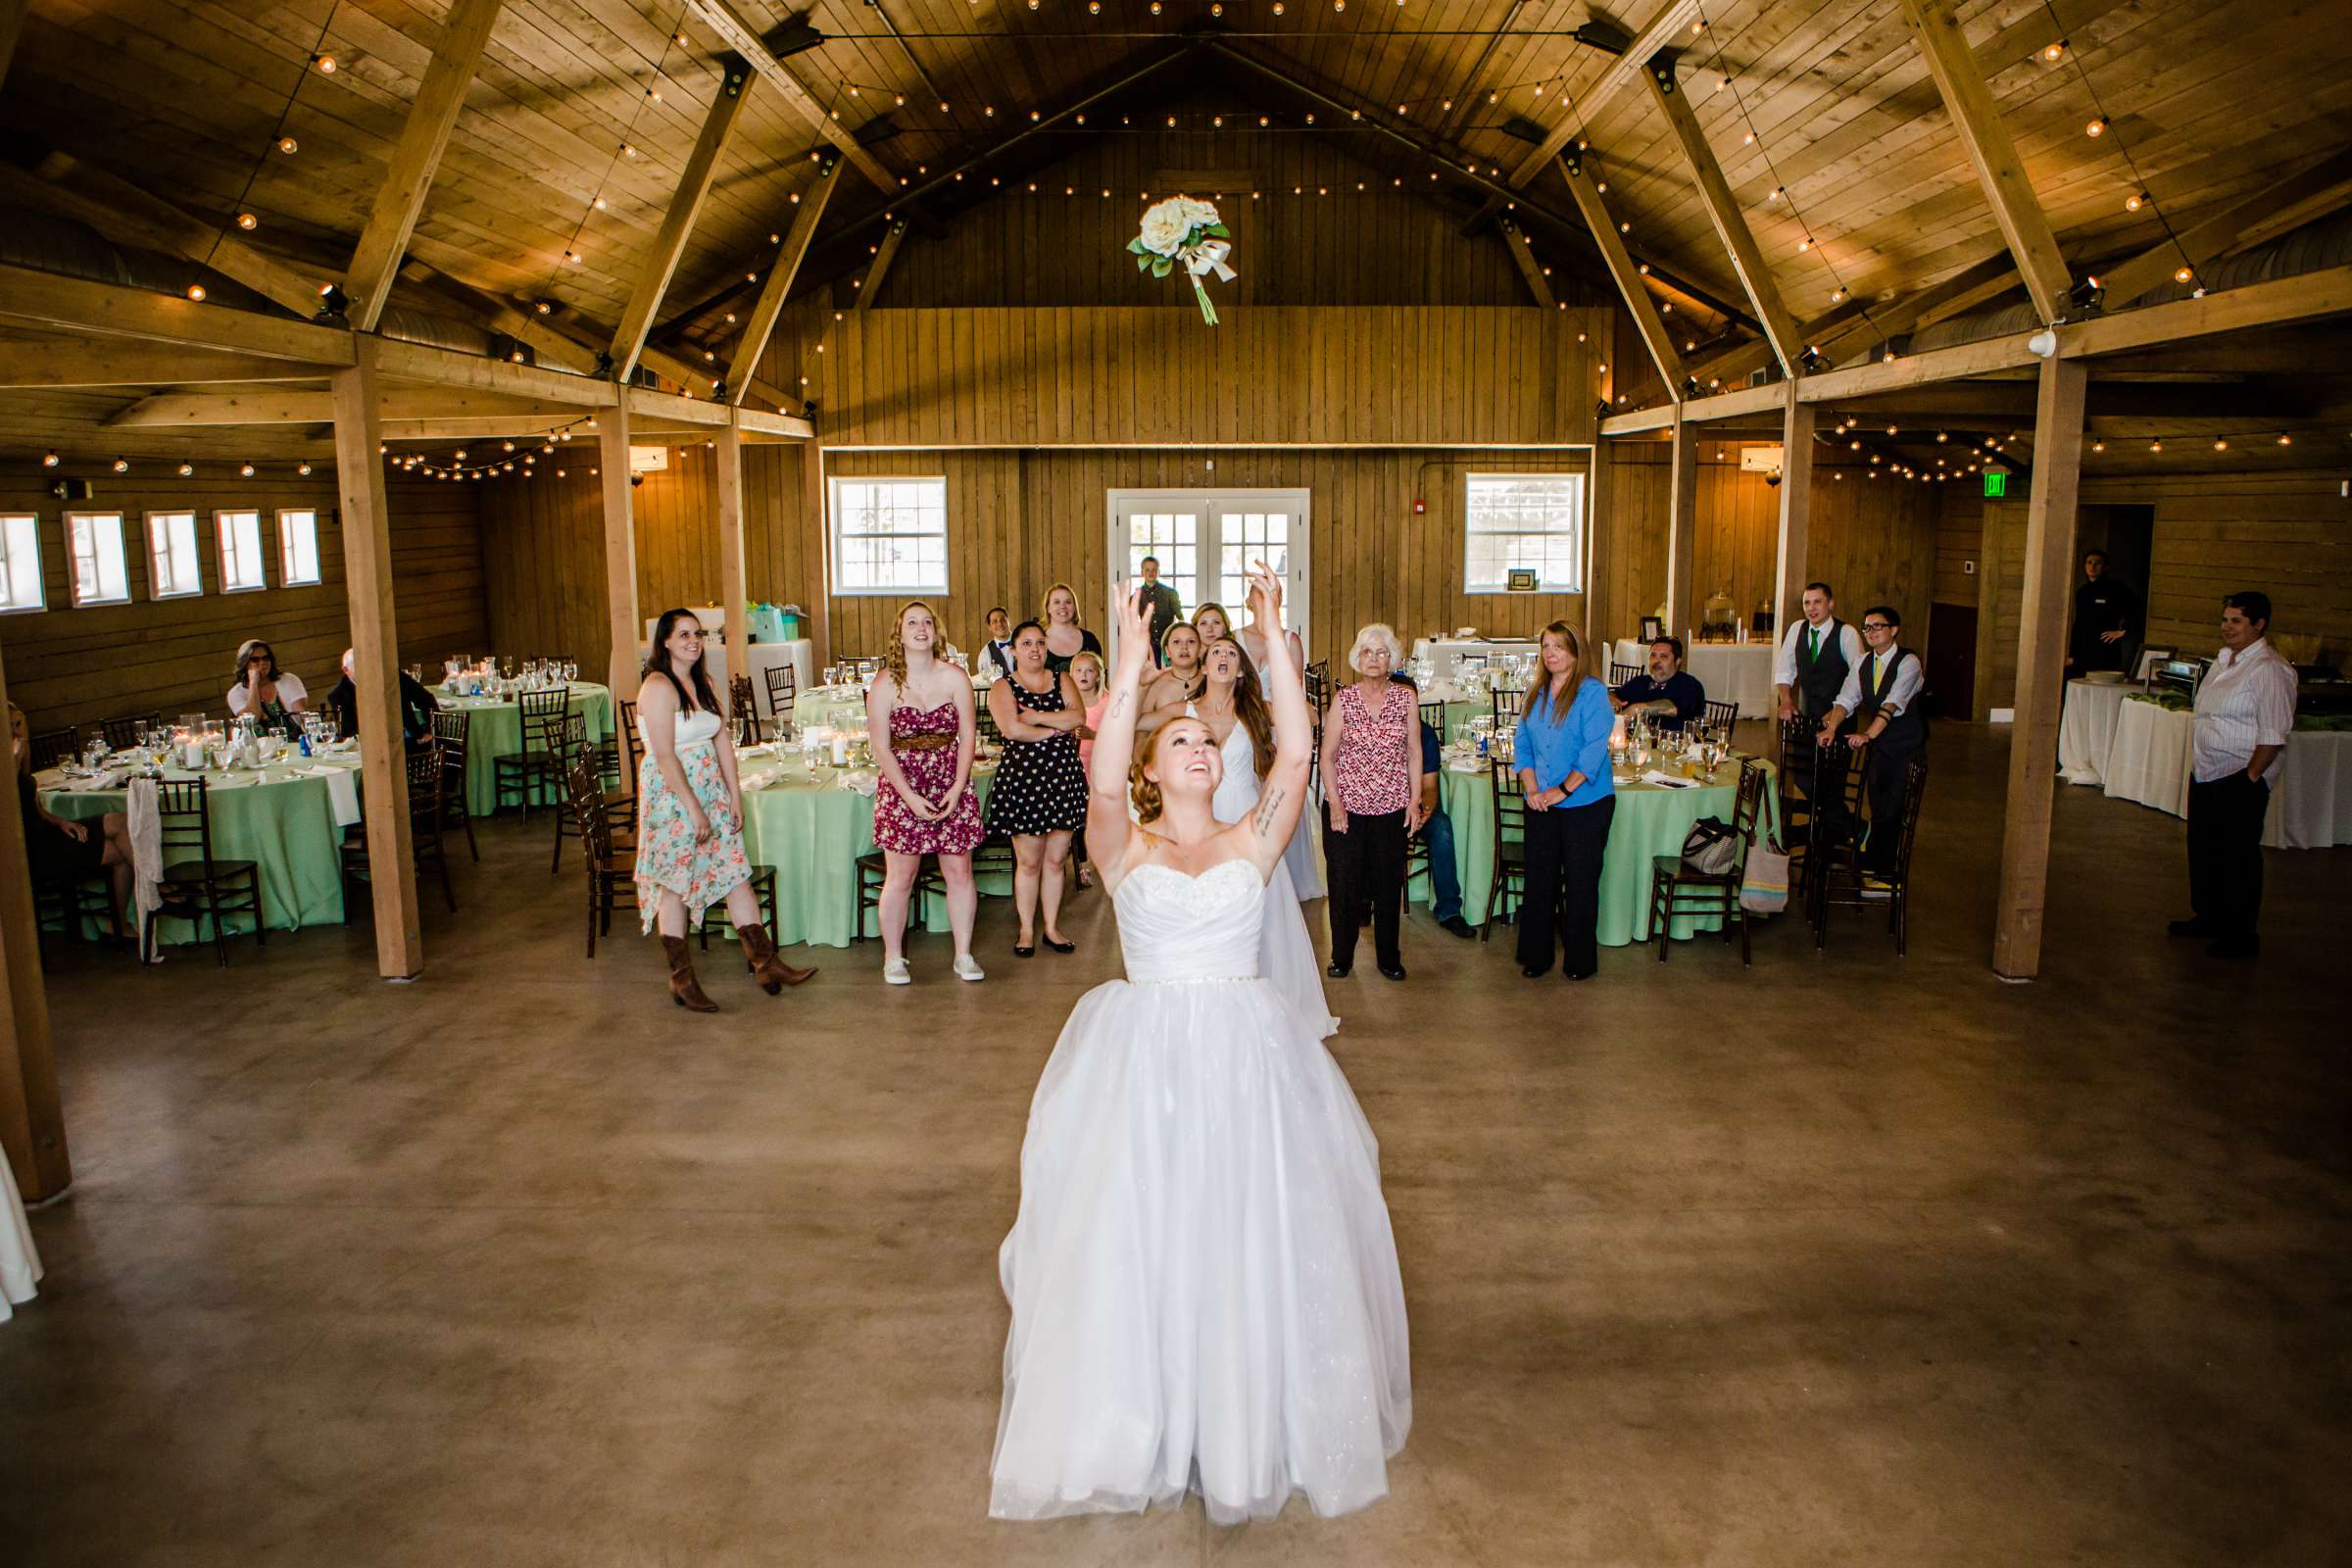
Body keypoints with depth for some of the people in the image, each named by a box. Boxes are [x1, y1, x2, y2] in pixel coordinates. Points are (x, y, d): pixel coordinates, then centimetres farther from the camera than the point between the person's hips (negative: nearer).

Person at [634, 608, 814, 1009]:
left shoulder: (702, 683, 11)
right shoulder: (659, 687, -15)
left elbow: (722, 742, 11)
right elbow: (665, 756, -20)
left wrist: (735, 796, 5)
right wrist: (694, 809, -21)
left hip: (711, 792, 8)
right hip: (671, 794, -8)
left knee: (735, 872, 5)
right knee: (675, 884, 2)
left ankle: (765, 963, 9)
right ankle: (681, 979, 12)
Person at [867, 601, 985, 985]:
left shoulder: (956, 678, 1)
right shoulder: (885, 684, -4)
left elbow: (968, 736, 2)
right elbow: (881, 748, -6)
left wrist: (958, 788, -9)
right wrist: (910, 797, -13)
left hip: (952, 788, 2)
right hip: (901, 787, -2)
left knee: (959, 871, 4)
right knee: (900, 875, 0)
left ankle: (964, 954, 16)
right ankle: (893, 958, 15)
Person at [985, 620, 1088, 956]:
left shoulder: (1062, 680, 12)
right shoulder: (1003, 688, 2)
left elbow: (1079, 717, -5)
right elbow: (1012, 729, -14)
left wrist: (1037, 717, -12)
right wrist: (1057, 728, -7)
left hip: (1063, 776, 3)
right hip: (1022, 777, -3)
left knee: (1055, 859, 8)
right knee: (1029, 862, -1)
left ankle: (1052, 928, 18)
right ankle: (1027, 931, 11)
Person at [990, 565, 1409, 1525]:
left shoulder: (1252, 844, 7)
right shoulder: (1124, 851, 4)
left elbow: (1294, 753, -6)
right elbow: (1102, 783, -16)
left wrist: (1274, 639, -10)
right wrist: (1132, 663, -21)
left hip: (1245, 1056, 1)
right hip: (1142, 1057, -1)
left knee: (1251, 1239, 3)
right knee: (1132, 1237, 2)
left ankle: (1249, 1425, 23)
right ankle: (1133, 1426, 22)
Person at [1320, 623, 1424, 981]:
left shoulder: (1405, 699, 1)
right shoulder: (1344, 700, -4)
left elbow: (1414, 753, 5)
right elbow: (1327, 756, -2)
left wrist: (1415, 801, 0)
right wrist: (1334, 802, -8)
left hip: (1392, 807, 1)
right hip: (1347, 807, -1)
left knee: (1389, 884, 9)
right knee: (1344, 884, 5)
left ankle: (1388, 957, 24)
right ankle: (1341, 956, 20)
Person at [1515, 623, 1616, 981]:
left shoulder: (1593, 692, -8)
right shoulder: (1535, 694, 10)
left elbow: (1594, 749, -14)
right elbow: (1522, 745, 10)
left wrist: (1563, 790, -16)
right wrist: (1532, 789, -4)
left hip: (1585, 804, -5)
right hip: (1541, 804, 5)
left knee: (1580, 883, 3)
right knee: (1540, 878, 9)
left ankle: (1580, 960, 16)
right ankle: (1536, 955, 20)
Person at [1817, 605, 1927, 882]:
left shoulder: (1908, 662, -13)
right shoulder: (1863, 663, 7)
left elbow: (1893, 703, -26)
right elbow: (1846, 700, -3)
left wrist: (1868, 734, -38)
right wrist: (1832, 728, -21)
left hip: (1905, 747, -6)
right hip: (1877, 744, 6)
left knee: (1889, 809, -8)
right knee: (1877, 808, 11)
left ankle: (1881, 872, -3)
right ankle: (1877, 865, 23)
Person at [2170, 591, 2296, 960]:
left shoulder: (2270, 670, -16)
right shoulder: (2224, 659, 12)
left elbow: (2273, 735, -20)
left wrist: (2250, 777, -19)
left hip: (2239, 780, -9)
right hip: (2206, 774, 9)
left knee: (2238, 857, 0)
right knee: (2203, 848, 18)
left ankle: (2242, 934, 10)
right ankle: (2208, 917, 33)